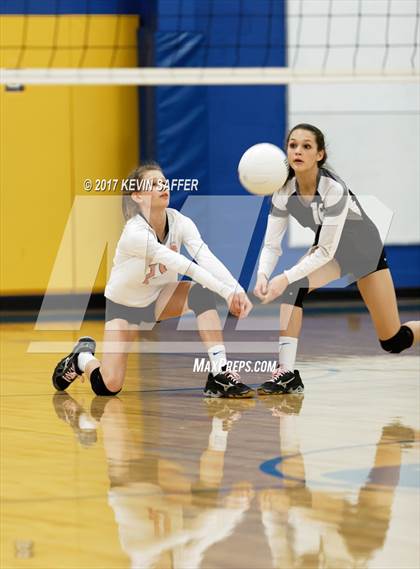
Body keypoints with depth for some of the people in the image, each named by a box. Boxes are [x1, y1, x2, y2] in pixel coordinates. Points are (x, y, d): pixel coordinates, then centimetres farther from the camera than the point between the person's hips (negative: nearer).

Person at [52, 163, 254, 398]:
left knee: (203, 292, -28)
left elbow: (206, 257, -33)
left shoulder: (179, 222, -17)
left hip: (159, 298, 5)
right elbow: (184, 265, -41)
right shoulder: (135, 233, -33)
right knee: (108, 387, -15)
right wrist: (225, 290, -49)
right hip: (123, 305, -4)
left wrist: (237, 290, -49)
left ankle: (220, 374, -27)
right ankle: (82, 358, 22)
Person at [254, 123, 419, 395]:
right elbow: (272, 244, -16)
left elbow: (327, 250, -35)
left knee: (393, 342, 0)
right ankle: (287, 373, -25)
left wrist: (286, 278, -43)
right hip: (329, 249, 4)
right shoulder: (285, 191, -18)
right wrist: (263, 275, -36)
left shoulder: (334, 188, -35)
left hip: (366, 249, -4)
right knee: (292, 288, -28)